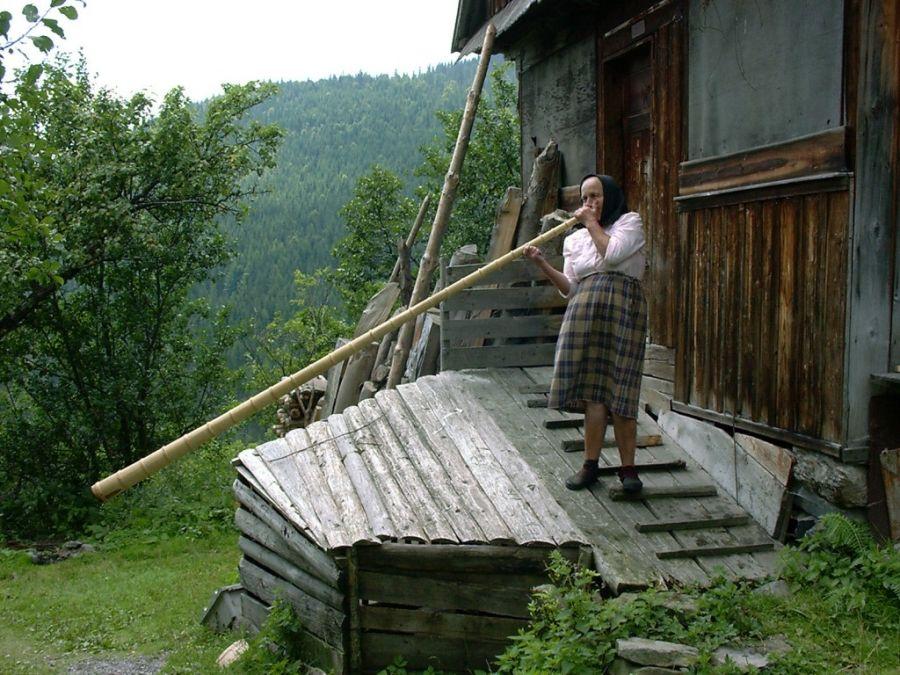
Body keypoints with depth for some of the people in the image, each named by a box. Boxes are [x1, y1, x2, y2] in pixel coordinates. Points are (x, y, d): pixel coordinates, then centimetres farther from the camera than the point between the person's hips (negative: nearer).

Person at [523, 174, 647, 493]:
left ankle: (628, 467, 1)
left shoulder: (630, 222, 10)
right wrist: (542, 264, 3)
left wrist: (592, 223, 2)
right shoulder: (574, 239, 22)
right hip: (585, 311, 4)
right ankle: (590, 464, 8)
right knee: (592, 391, 0)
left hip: (622, 309, -4)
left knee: (619, 393, -7)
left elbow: (613, 253, -10)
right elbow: (569, 288, 15)